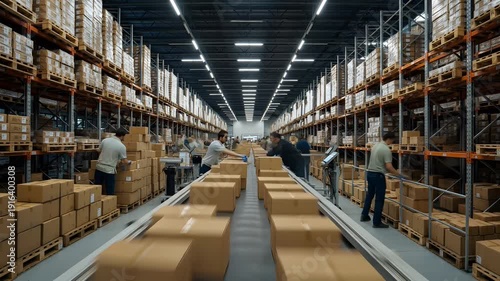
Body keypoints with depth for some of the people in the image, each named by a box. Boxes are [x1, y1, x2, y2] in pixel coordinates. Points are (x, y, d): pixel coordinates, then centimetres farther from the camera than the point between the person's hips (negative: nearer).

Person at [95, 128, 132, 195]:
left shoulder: (104, 140, 2)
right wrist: (129, 162, 14)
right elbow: (124, 161, -8)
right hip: (109, 171, -5)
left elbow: (99, 152, 16)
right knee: (110, 192, 4)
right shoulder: (122, 146, -11)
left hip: (99, 168, 5)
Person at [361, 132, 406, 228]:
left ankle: (364, 215, 29)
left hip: (369, 173, 9)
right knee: (379, 199, 0)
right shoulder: (386, 149, -16)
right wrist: (399, 175, -13)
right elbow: (388, 166, -22)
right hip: (378, 175, -9)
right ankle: (377, 222, 6)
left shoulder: (375, 146, 10)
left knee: (369, 195, 20)